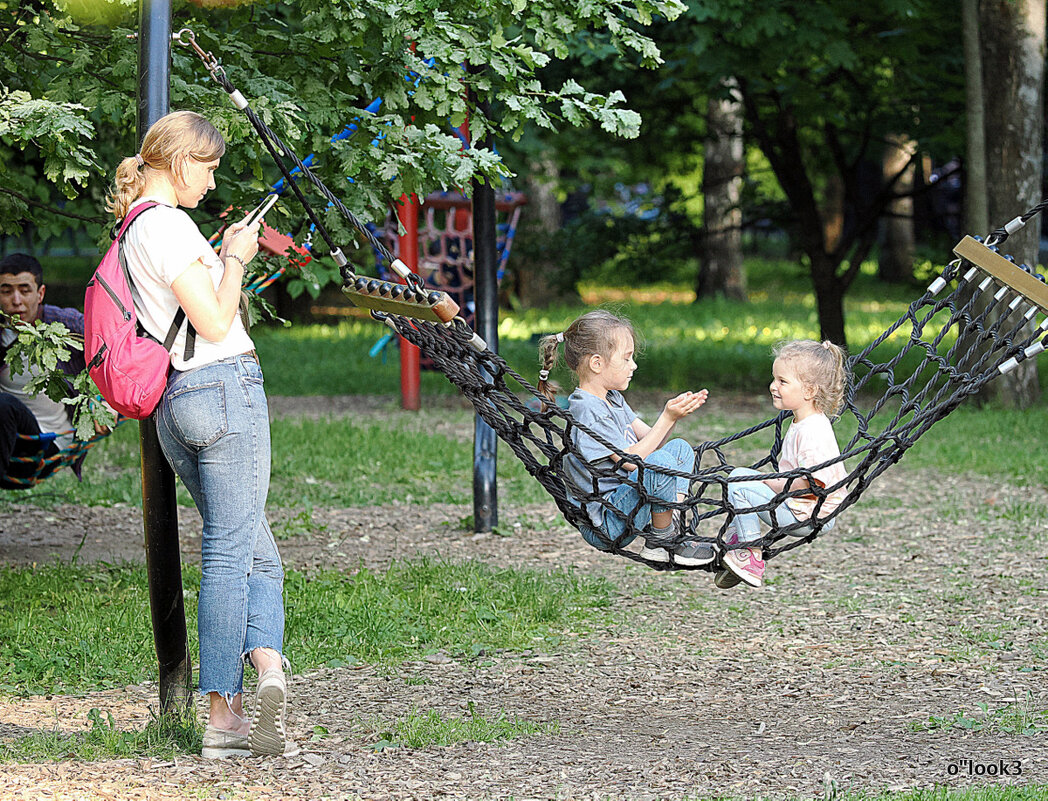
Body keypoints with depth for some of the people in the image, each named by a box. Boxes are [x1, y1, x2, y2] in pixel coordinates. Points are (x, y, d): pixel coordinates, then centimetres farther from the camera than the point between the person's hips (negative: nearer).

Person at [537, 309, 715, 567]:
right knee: (660, 462, -31)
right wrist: (667, 418, -20)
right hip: (605, 523, -11)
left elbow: (650, 439, 13)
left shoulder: (613, 399, 14)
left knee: (680, 448, 16)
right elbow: (631, 459, -22)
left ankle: (673, 527, 5)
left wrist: (673, 413, -4)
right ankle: (659, 543, -13)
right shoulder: (587, 411, -20)